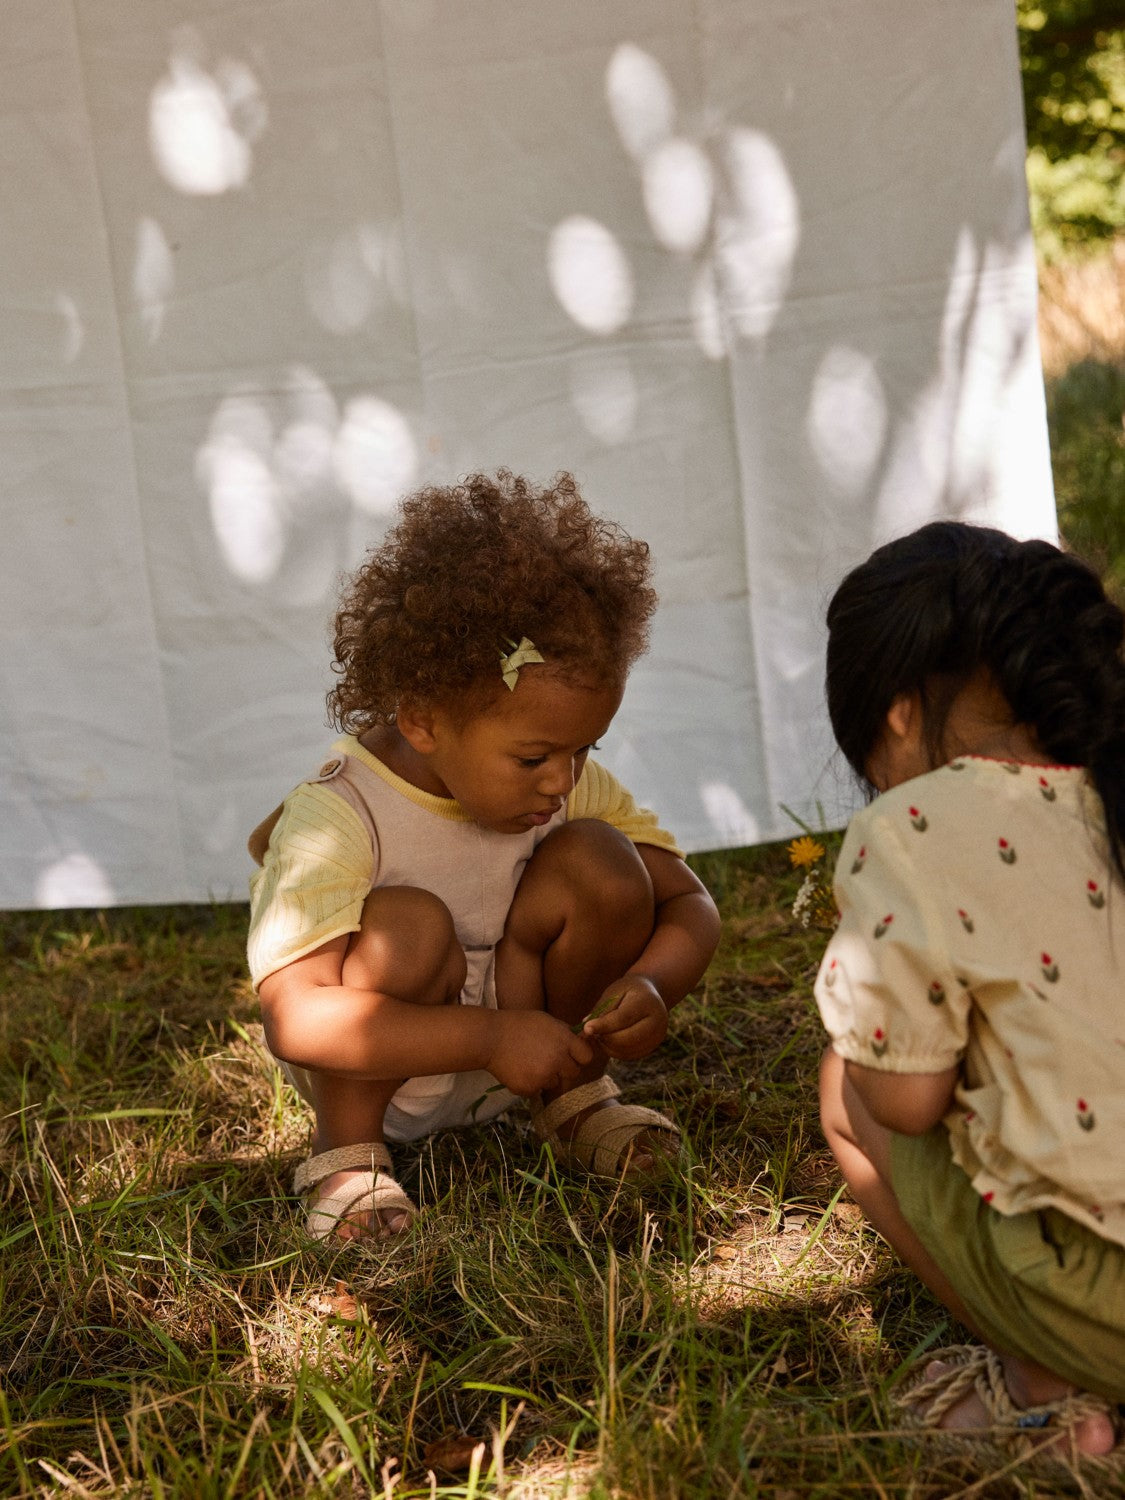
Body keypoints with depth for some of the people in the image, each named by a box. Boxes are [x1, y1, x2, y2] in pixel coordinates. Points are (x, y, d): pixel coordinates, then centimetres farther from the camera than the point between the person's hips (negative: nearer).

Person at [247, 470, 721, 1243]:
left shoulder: (570, 786, -11)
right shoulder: (334, 824, -29)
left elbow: (691, 907, -4)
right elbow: (296, 1018, -39)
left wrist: (652, 983, -29)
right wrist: (491, 1039, -42)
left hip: (513, 1023, 5)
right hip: (374, 1064, -5)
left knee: (601, 864, -19)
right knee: (408, 922, -36)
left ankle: (573, 1092, 5)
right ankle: (347, 1148, -12)